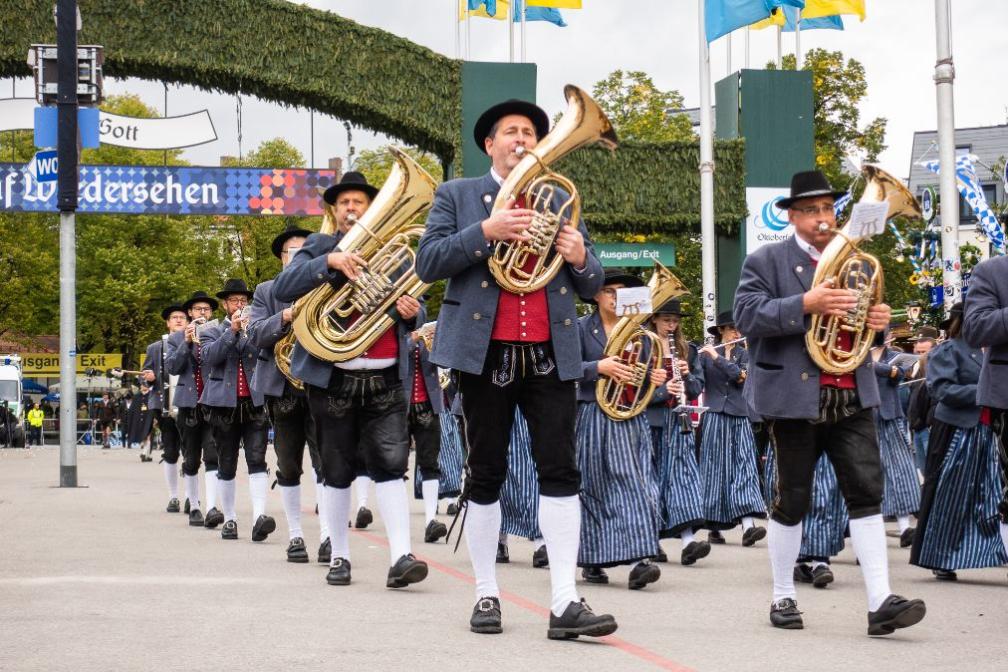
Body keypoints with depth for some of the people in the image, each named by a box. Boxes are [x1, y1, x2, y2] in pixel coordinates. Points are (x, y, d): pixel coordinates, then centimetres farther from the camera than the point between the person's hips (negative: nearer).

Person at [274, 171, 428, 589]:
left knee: (390, 464, -9)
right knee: (337, 471, 6)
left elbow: (412, 308, 19)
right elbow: (283, 289, -8)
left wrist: (412, 312, -6)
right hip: (333, 378, -1)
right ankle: (339, 556, 15)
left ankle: (400, 558, -16)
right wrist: (328, 262, -22)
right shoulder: (319, 248, 8)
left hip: (385, 378, 1)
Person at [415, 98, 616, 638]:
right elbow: (427, 264, -6)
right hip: (485, 352, -2)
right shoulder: (456, 196, 7)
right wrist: (486, 231, -18)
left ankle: (565, 603, -8)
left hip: (550, 355, 2)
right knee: (486, 474, 4)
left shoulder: (559, 202, 16)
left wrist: (580, 258, -8)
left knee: (560, 471, -6)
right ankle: (486, 595, 13)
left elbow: (591, 286, 16)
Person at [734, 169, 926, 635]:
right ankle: (783, 598, 18)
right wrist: (805, 304, -24)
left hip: (851, 397, 4)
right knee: (791, 500, 4)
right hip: (795, 398, -4)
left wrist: (880, 321, 0)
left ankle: (881, 602, -9)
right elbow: (747, 315, -13)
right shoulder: (766, 261, 0)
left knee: (867, 493, -5)